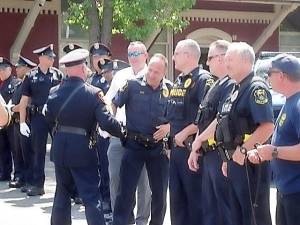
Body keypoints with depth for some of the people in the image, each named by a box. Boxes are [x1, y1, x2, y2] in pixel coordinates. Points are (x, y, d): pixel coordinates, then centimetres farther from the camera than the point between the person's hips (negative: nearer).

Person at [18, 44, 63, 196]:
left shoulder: (58, 74, 3)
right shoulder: (31, 76, 1)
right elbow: (24, 101, 2)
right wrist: (22, 122, -3)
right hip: (38, 117, 0)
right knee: (38, 151, 7)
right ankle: (37, 184, 16)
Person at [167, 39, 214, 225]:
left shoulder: (203, 80, -12)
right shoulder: (178, 81, 16)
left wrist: (185, 133, -19)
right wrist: (171, 140, 17)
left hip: (192, 147, -9)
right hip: (177, 147, 9)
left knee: (195, 196, -2)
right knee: (176, 196, 14)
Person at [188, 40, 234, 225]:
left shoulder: (231, 86, -14)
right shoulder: (215, 87, 17)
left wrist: (199, 140, -9)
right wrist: (195, 150, 15)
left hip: (221, 154, -10)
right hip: (209, 154, 10)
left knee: (225, 209, -1)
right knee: (209, 208, 16)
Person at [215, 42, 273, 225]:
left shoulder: (256, 88, -13)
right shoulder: (236, 90, 17)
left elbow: (267, 127, -24)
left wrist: (243, 150, -23)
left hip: (249, 162, -10)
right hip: (236, 162, 10)